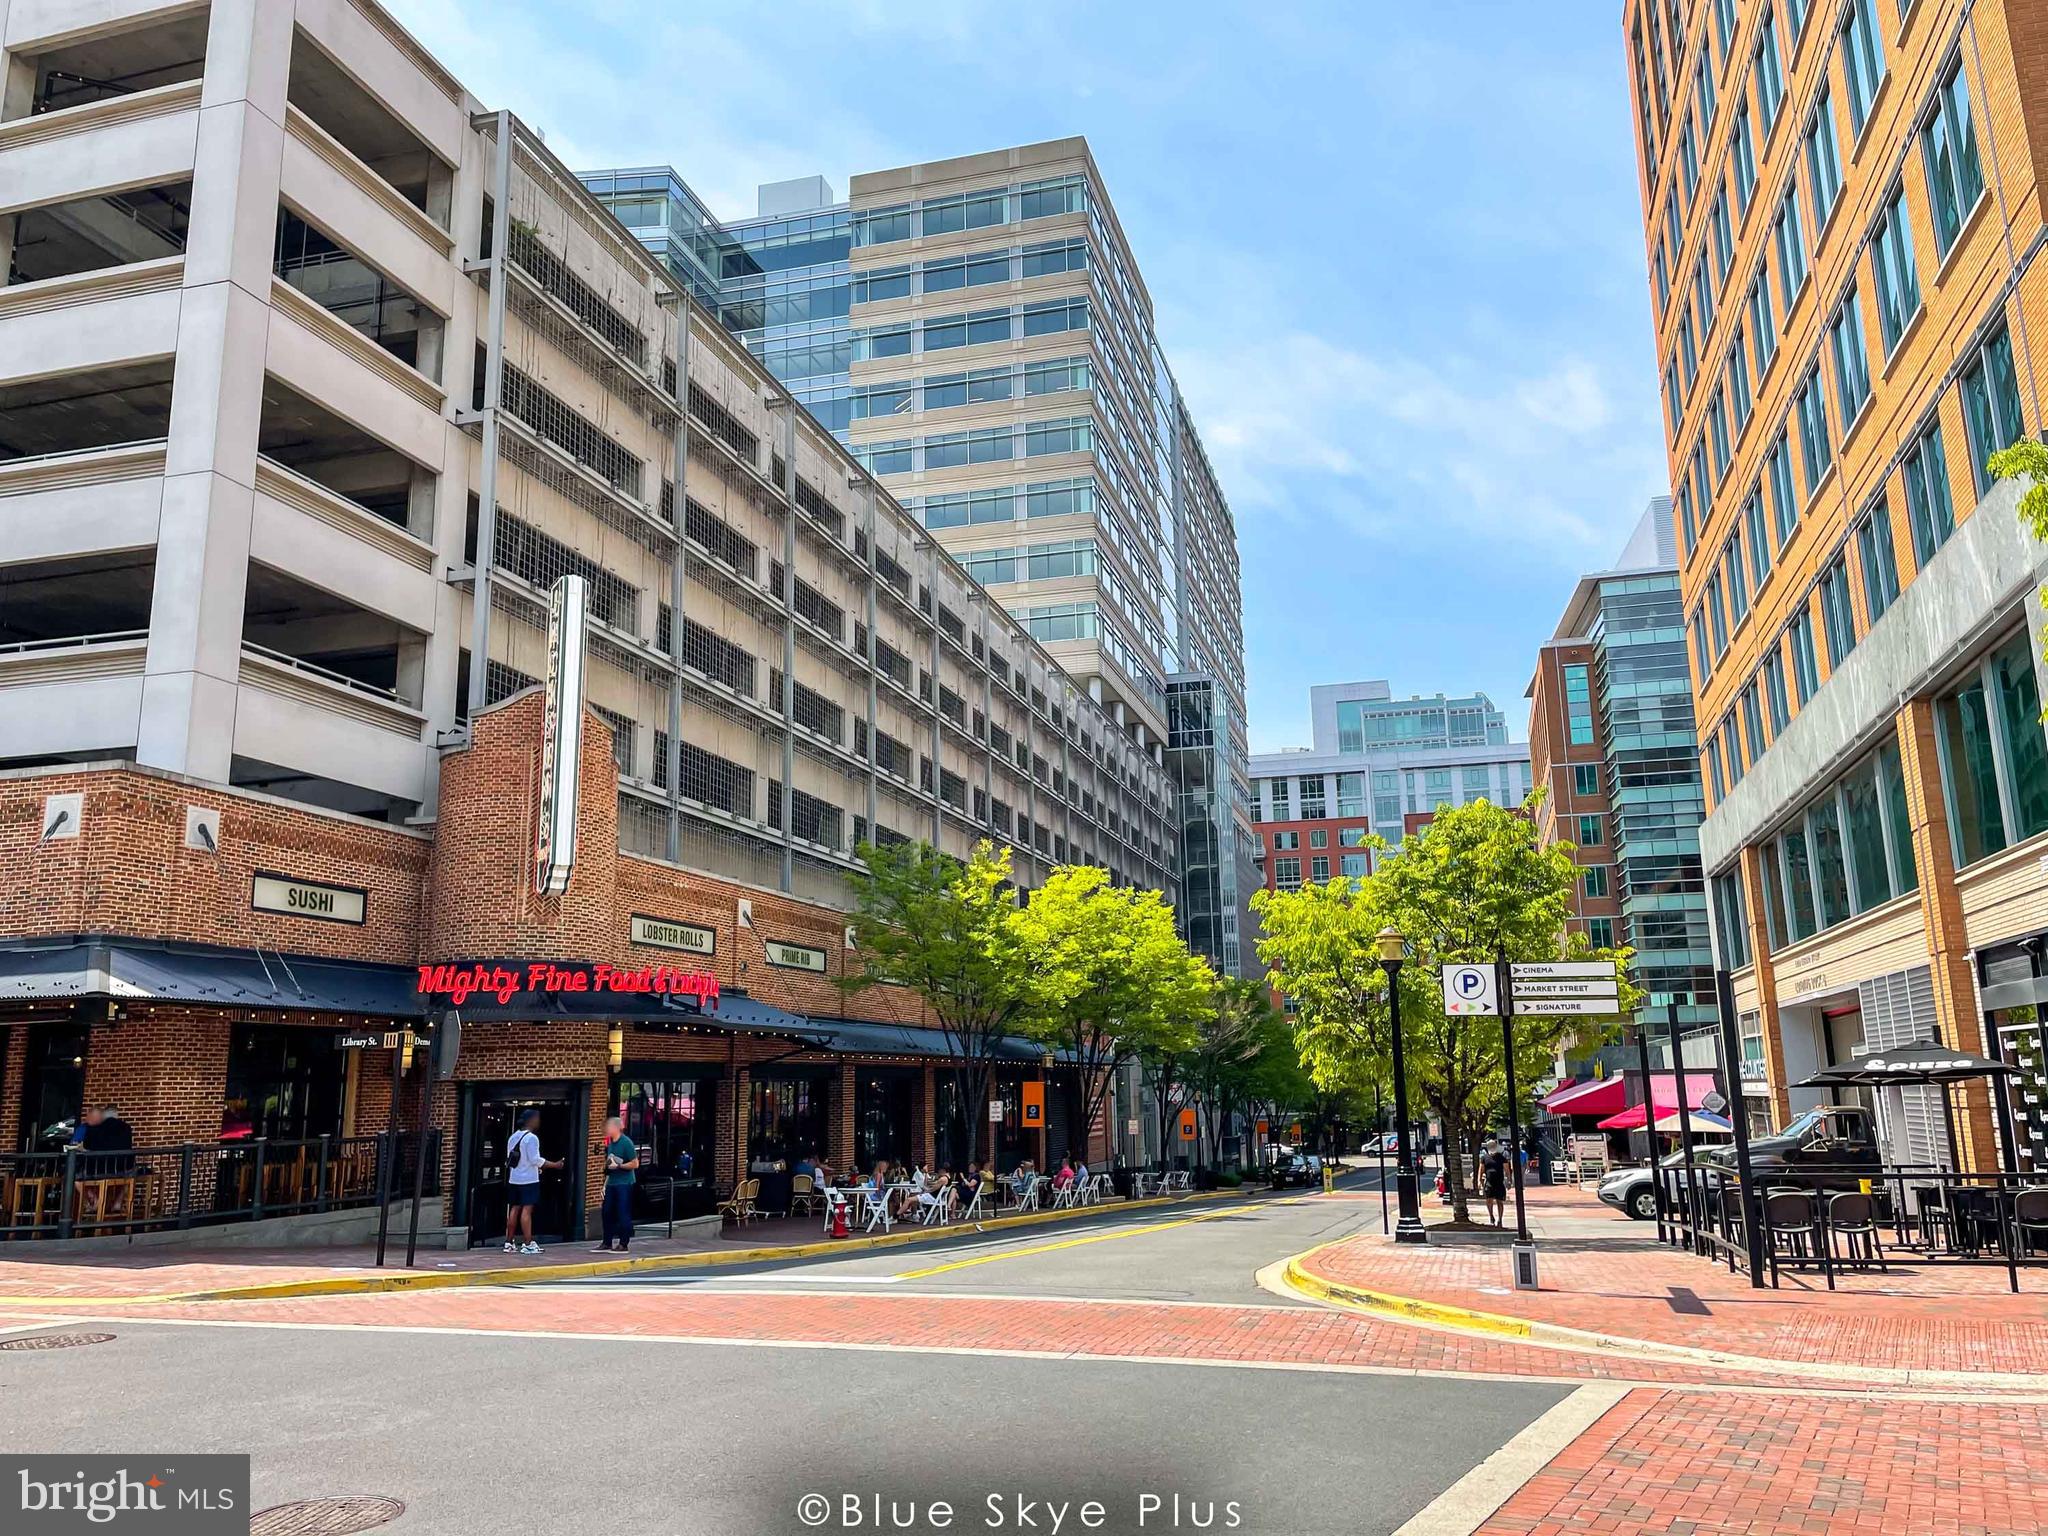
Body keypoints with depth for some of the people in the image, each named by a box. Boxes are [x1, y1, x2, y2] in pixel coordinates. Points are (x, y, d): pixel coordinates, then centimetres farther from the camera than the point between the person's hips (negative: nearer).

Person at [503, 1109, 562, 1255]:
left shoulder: (513, 1137, 11)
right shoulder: (532, 1138, -13)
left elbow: (509, 1160, 16)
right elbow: (535, 1159, -18)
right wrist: (554, 1164, -10)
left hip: (514, 1179, 8)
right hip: (528, 1179, -8)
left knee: (514, 1209, 11)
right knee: (527, 1210, -7)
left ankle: (509, 1243, 14)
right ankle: (528, 1244, -8)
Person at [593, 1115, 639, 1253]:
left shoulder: (626, 1143, -13)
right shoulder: (610, 1143, 11)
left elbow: (635, 1164, -15)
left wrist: (618, 1166, -17)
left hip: (624, 1183, -8)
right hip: (611, 1183, 8)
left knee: (623, 1214, -2)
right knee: (606, 1212, 10)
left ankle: (624, 1244, 6)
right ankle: (607, 1243, 19)